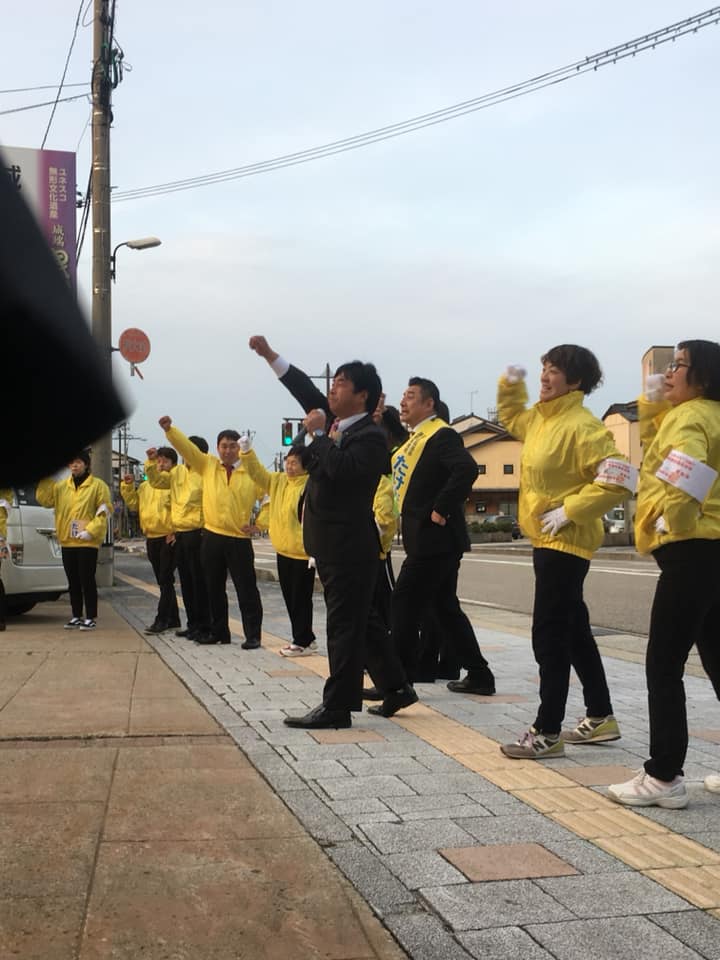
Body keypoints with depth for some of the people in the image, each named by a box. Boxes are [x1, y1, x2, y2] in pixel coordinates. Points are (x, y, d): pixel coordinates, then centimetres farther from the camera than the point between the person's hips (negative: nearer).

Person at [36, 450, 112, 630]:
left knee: (87, 580, -4)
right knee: (73, 581, 11)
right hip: (67, 542, 5)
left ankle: (91, 618, 4)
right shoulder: (61, 486, 13)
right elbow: (44, 499, 3)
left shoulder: (98, 485, -2)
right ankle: (77, 616, 20)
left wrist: (90, 531, -16)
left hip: (88, 542, -5)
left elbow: (104, 511, -6)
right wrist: (46, 477, -7)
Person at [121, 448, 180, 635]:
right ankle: (172, 619, 21)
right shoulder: (146, 485, 15)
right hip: (151, 538, 7)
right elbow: (134, 504, 17)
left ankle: (161, 619, -5)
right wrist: (128, 486, 4)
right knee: (163, 581, 13)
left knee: (165, 579, -6)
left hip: (169, 538, -7)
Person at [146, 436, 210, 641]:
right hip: (179, 533, 8)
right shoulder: (178, 472, 13)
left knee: (199, 581, -5)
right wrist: (151, 462, 7)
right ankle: (193, 624, 22)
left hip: (197, 533, -8)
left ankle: (204, 626, 1)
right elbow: (157, 480, 23)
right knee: (186, 582, 13)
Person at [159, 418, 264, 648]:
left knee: (247, 589, -2)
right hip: (211, 537, 3)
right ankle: (218, 632, 24)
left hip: (240, 539, -3)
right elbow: (186, 447, -2)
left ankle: (253, 635, 5)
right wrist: (169, 429, -16)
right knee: (214, 589, 12)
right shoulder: (208, 465, 6)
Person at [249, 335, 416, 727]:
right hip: (332, 545, 9)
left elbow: (341, 468, -29)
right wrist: (269, 355, 15)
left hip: (350, 546, -9)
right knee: (358, 623, 16)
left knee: (345, 626, -3)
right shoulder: (335, 421, 11)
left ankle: (337, 706, 2)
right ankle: (396, 687, 26)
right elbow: (306, 389, 19)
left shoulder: (370, 436, -14)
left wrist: (319, 434, -16)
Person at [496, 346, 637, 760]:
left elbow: (619, 479, -23)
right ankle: (601, 718, 27)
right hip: (547, 541, 10)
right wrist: (511, 385, 16)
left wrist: (569, 510, -22)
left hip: (565, 543, -10)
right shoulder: (541, 418, 11)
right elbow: (511, 417, 33)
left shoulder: (583, 426, -16)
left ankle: (548, 733, 0)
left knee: (549, 636, -7)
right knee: (574, 632, 16)